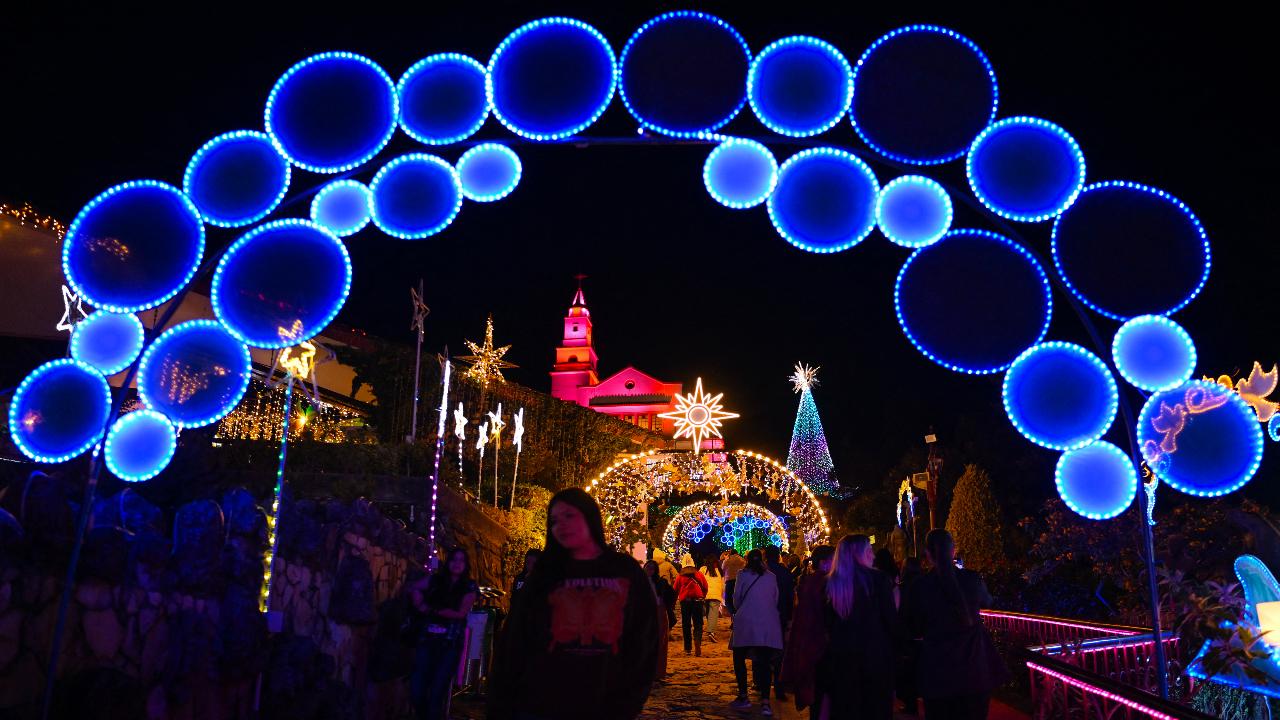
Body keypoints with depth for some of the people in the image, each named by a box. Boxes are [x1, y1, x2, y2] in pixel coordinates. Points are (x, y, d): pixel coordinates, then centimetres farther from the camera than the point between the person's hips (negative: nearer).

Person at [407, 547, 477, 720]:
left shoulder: (469, 587, 1)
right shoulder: (435, 580, 9)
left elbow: (460, 613, -7)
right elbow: (414, 589, 18)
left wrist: (433, 610, -6)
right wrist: (420, 605, 0)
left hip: (451, 644, -2)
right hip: (427, 640, 2)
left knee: (437, 693, -5)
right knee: (416, 691, -3)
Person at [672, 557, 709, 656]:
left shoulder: (680, 576, 1)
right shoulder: (699, 575, 3)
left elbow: (675, 590, 4)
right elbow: (705, 588, 6)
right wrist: (702, 597, 23)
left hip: (684, 602, 0)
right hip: (697, 601, 0)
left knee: (686, 625, 9)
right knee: (698, 624, 5)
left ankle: (688, 648, 11)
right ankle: (697, 641, -22)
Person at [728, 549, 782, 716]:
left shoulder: (743, 574, 3)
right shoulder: (771, 577, 12)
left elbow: (737, 597, 3)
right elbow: (775, 600, 14)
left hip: (746, 622, -3)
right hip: (769, 624, 3)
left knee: (739, 658, 11)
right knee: (765, 661, 3)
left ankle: (743, 697, 8)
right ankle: (765, 701, -6)